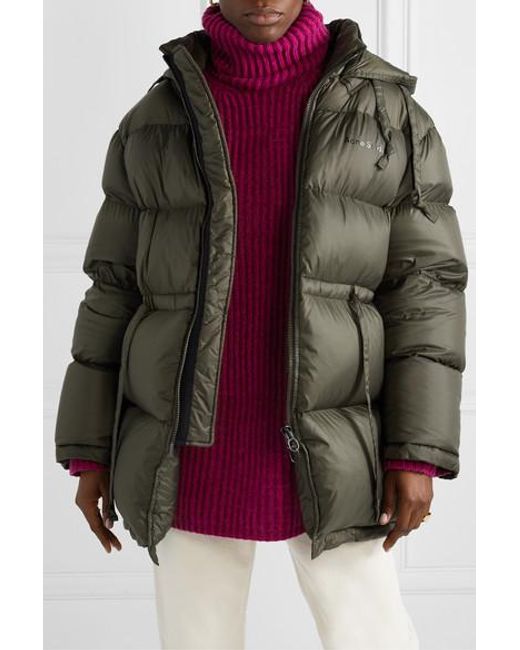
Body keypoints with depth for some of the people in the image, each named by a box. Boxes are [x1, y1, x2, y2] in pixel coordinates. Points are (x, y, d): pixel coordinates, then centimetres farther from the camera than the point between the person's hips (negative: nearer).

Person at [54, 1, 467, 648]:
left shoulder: (387, 112, -2)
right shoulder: (155, 125, 3)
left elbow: (422, 287, -4)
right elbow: (119, 291, 5)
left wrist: (418, 453, -10)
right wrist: (90, 450, 4)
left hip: (326, 451, -1)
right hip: (196, 450, 2)